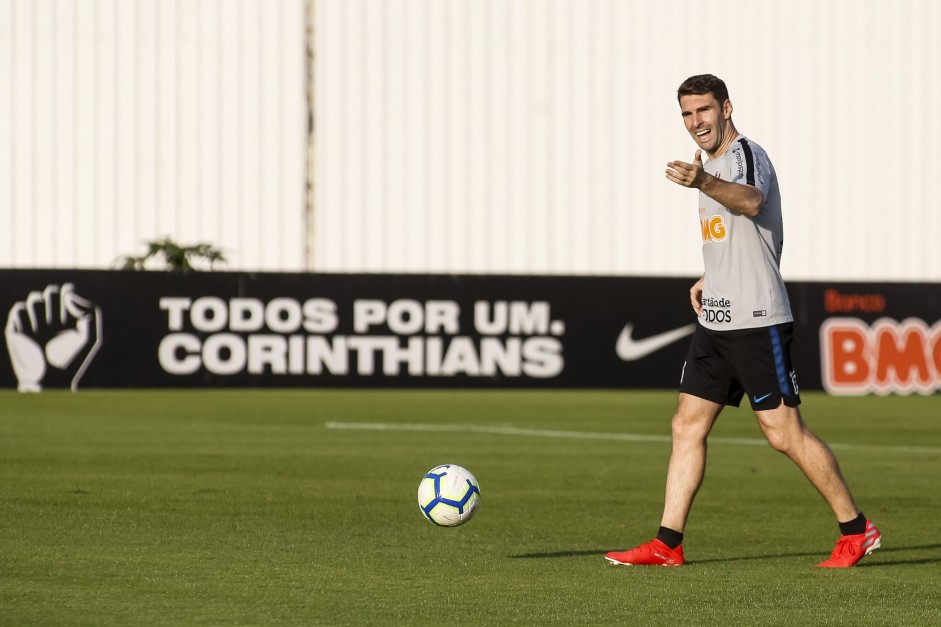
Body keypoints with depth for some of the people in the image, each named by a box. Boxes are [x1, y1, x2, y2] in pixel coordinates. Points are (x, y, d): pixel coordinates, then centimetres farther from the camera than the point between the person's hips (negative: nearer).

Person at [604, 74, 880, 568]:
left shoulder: (747, 154, -12)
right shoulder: (713, 166, 17)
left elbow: (751, 201, -38)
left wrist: (703, 183, -56)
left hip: (758, 320, -9)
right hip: (716, 320, 9)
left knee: (784, 432, -7)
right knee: (687, 425, 5)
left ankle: (856, 531, 5)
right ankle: (667, 544, 7)